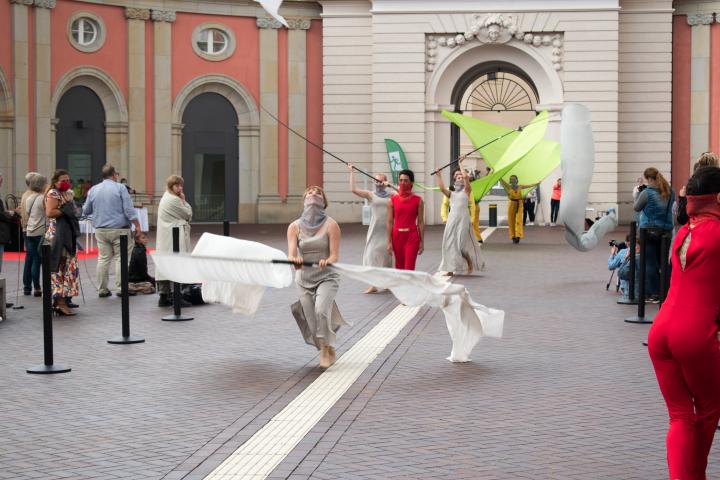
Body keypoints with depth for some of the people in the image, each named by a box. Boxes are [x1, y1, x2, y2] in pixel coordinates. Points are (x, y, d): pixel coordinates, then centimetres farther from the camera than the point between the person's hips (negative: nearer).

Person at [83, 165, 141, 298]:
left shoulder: (93, 190, 8)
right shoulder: (120, 188, -4)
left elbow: (86, 211, 16)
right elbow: (129, 210, -10)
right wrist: (137, 225, -4)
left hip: (100, 230, 4)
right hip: (119, 229, -4)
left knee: (103, 258, 7)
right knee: (121, 258, 0)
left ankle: (102, 289, 7)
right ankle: (121, 288, -2)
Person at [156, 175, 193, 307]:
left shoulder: (164, 198, 19)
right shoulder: (174, 200, -13)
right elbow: (188, 215, -4)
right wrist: (184, 200, 2)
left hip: (164, 239, 10)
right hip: (175, 238, -10)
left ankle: (163, 297, 11)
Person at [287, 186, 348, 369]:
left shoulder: (331, 225, -7)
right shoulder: (295, 227, -1)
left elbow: (334, 256, -12)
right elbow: (291, 254, -13)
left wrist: (326, 262, -36)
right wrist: (294, 260, -37)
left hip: (326, 277, -3)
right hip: (304, 279, 3)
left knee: (321, 310, -27)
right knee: (312, 322, 3)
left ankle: (326, 348, -9)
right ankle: (329, 352, 27)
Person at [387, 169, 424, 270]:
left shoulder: (418, 200, -1)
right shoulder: (393, 200, 2)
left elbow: (421, 222, 0)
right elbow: (390, 222, 2)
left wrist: (421, 241, -3)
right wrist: (389, 242, -2)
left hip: (412, 236, -2)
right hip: (397, 235, 2)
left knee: (409, 267, -8)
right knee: (399, 266, 13)